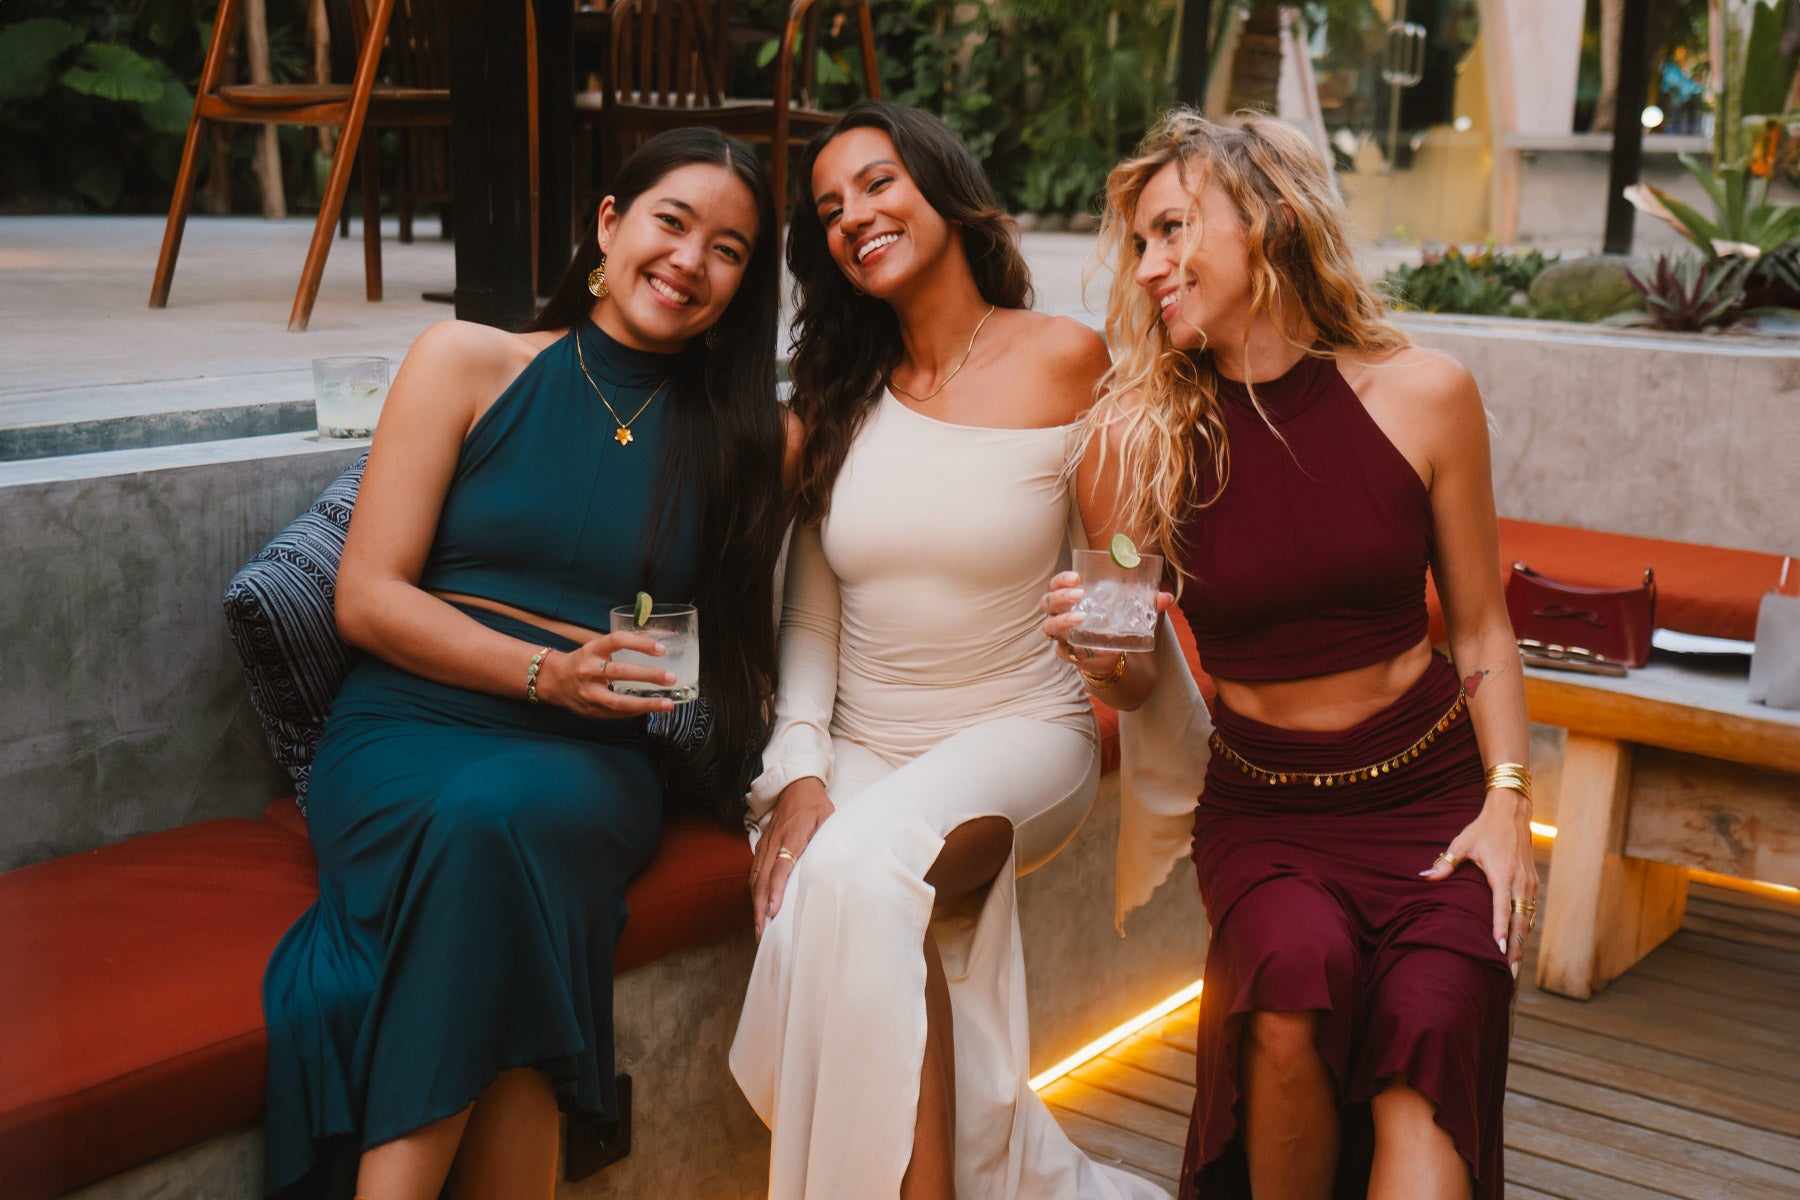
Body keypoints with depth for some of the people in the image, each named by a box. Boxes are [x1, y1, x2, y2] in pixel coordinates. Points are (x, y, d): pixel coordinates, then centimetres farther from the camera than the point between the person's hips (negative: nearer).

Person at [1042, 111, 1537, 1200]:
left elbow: (1479, 623, 6)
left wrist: (1508, 799, -4)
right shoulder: (1139, 438, -6)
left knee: (1429, 1030, -28)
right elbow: (1140, 682, 3)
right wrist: (1110, 656, -20)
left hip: (1428, 789, 1)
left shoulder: (1423, 395, -5)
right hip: (1261, 806, 0)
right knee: (1298, 966, -31)